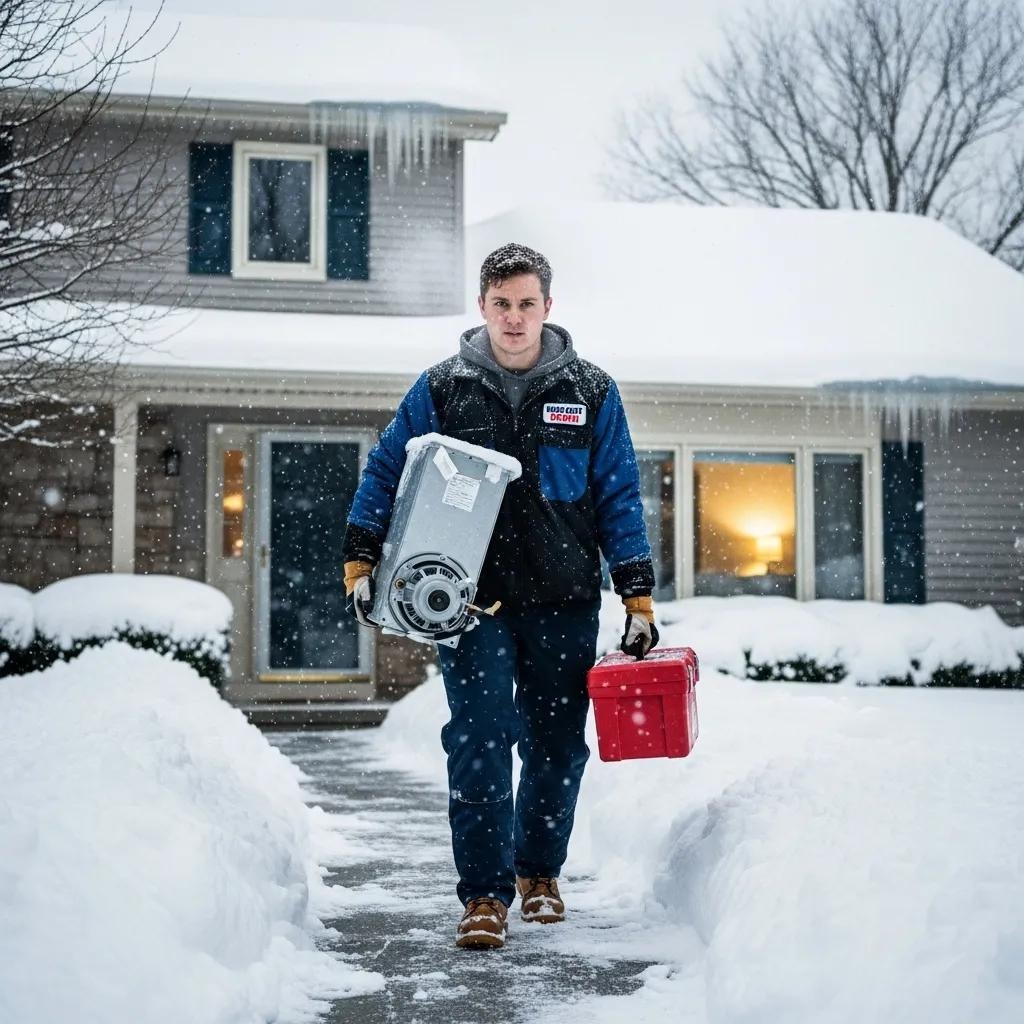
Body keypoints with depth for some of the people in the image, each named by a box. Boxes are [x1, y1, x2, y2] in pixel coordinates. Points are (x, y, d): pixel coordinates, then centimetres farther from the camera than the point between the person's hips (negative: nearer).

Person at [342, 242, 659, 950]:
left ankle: (540, 870, 31)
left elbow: (620, 498, 7)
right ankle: (485, 893, -1)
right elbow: (385, 472, 9)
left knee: (558, 743, 10)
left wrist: (639, 597, 1)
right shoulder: (441, 390, 4)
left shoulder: (591, 393, 6)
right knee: (481, 739, -10)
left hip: (563, 602, 2)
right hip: (471, 598, -1)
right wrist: (361, 560, -2)